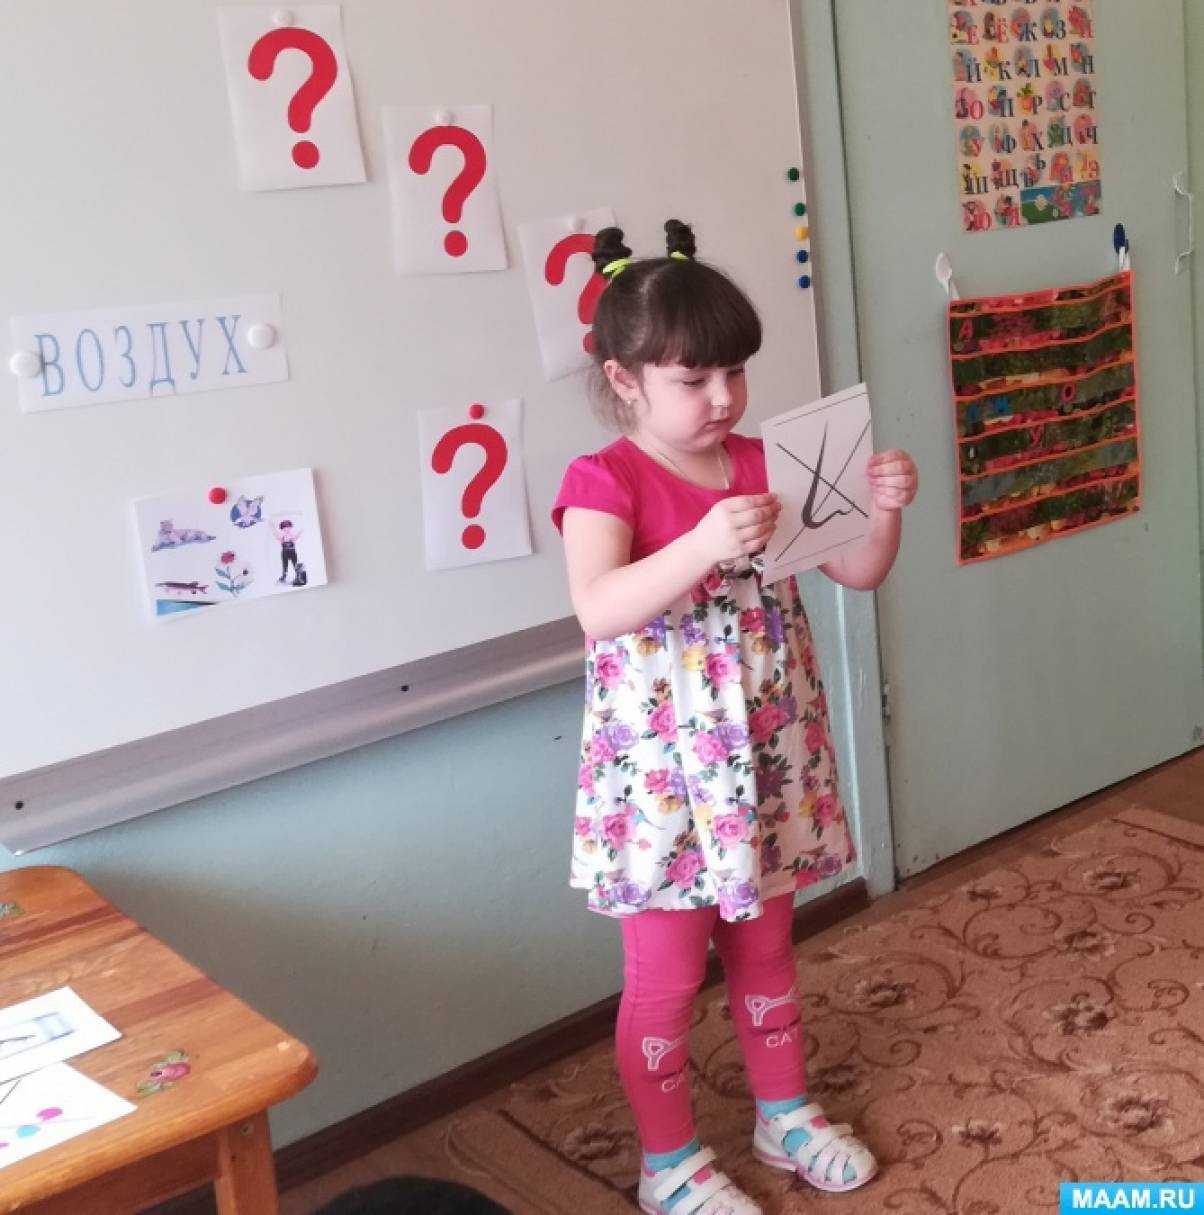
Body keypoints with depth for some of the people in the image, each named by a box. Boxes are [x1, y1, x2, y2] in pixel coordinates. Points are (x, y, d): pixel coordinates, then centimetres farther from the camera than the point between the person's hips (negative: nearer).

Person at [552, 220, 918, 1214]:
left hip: (765, 759, 5)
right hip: (664, 771, -5)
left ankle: (786, 1113, 40)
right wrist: (704, 545, -41)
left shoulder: (762, 466, 3)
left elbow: (859, 573, 6)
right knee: (665, 976, 7)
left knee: (765, 949, 21)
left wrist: (884, 511, -15)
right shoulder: (603, 482, -13)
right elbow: (598, 610, -29)